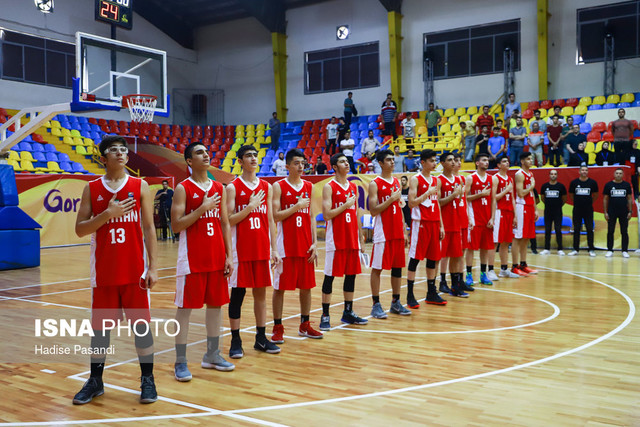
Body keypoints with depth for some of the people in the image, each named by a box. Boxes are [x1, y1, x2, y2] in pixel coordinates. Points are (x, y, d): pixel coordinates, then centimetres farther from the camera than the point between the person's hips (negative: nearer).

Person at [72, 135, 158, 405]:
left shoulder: (140, 186, 2)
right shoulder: (91, 189, 4)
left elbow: (149, 228, 0)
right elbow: (80, 230, 1)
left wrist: (153, 267, -6)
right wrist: (107, 214, -16)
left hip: (135, 270, -1)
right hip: (103, 270, 1)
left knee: (141, 323, 2)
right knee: (100, 325, 8)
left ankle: (147, 380, 14)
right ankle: (95, 381, 23)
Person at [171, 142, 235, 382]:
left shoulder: (219, 188, 10)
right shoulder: (183, 189, -5)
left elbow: (225, 224, 10)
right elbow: (176, 226, -11)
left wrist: (229, 256, 5)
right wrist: (202, 208, -19)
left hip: (217, 258, 5)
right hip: (192, 259, -5)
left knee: (216, 304, 10)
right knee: (185, 307, -1)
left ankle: (212, 355, 23)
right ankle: (180, 362, 8)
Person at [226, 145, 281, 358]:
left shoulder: (267, 187, 9)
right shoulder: (233, 187, -4)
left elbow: (270, 220, 10)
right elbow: (229, 220, -9)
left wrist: (274, 249, 6)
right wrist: (250, 206, -17)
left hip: (262, 249, 4)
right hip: (241, 250, -4)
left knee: (261, 292, 9)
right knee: (237, 294, 1)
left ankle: (261, 338, 19)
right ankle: (236, 341, 11)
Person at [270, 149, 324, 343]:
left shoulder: (309, 187, 10)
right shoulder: (279, 186, -4)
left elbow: (311, 217, 10)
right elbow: (275, 216, -10)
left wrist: (314, 243, 4)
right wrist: (296, 206, -17)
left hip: (305, 245, 4)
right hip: (286, 245, -4)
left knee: (307, 285, 9)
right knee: (280, 286, 1)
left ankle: (305, 325, 21)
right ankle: (278, 328, 11)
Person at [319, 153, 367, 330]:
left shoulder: (353, 187, 12)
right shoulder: (329, 187, -6)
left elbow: (357, 214, 15)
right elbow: (327, 215, -15)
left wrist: (361, 238, 12)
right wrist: (346, 205, -14)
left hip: (352, 239, 6)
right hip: (336, 239, -6)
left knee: (351, 274, 10)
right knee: (330, 275, -2)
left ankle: (348, 312, 21)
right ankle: (325, 316, 5)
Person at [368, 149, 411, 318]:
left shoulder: (397, 182, 13)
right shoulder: (375, 184, -6)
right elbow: (373, 211, -13)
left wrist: (404, 231, 13)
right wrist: (391, 199, -17)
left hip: (398, 233, 6)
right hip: (383, 233, -6)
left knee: (398, 266, 9)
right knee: (377, 268, -2)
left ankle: (396, 302, 19)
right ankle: (376, 305, 5)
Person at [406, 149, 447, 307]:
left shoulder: (436, 180, 15)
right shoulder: (415, 179, -5)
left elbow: (437, 204, 17)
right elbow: (411, 203, -13)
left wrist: (441, 225, 13)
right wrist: (427, 193, -18)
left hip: (434, 223, 7)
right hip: (420, 223, -7)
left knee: (433, 258, 9)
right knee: (415, 258, -4)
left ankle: (431, 294, 18)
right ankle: (410, 296, 1)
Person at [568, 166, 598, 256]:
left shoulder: (592, 182, 0)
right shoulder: (574, 182, 1)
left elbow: (595, 195, 13)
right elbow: (571, 195, 12)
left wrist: (590, 202, 10)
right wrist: (577, 202, 11)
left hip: (588, 210, -1)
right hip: (577, 209, 1)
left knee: (590, 229, 1)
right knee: (576, 230, 5)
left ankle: (591, 250, 8)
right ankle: (575, 249, 12)